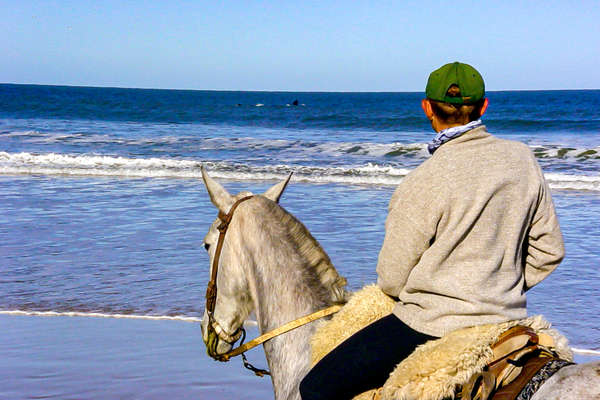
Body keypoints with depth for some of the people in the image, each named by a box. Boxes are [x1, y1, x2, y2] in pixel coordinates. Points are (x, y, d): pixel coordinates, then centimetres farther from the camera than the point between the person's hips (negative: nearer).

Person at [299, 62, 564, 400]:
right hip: (508, 319, 7)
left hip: (434, 325, -7)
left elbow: (391, 281, -9)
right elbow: (549, 250, 8)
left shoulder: (423, 183, -17)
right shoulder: (522, 159, -1)